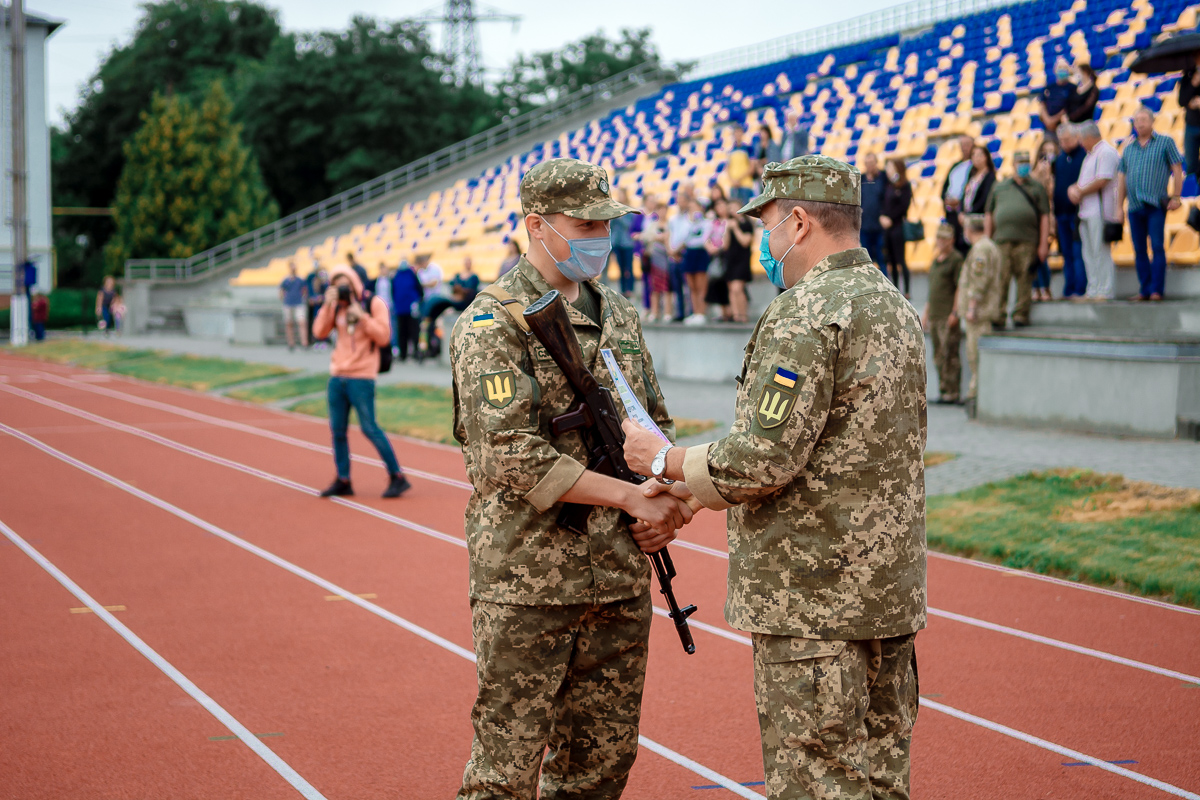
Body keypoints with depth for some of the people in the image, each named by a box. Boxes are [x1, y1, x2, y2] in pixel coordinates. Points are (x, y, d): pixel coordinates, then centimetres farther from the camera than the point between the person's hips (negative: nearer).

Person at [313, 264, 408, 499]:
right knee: (338, 429, 5)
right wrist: (328, 305, -8)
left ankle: (397, 477, -3)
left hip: (361, 376, -6)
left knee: (369, 428, -9)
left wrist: (361, 316, -18)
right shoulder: (336, 307, 12)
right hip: (337, 375, 6)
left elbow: (383, 337, -11)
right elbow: (320, 332, 1)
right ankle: (343, 481, 13)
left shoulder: (373, 304, -3)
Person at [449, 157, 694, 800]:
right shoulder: (492, 323, -10)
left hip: (619, 579, 7)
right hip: (526, 583, -7)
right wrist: (634, 497, -17)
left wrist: (674, 497, -1)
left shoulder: (617, 314, 12)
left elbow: (655, 422, 20)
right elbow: (513, 455, -19)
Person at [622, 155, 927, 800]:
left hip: (814, 598, -9)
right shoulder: (897, 308, 14)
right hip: (890, 589, 9)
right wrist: (690, 490, 19)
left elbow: (765, 459, -22)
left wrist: (668, 462, -4)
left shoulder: (804, 316, -16)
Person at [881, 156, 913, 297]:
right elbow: (883, 203, 13)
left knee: (900, 260, -6)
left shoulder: (905, 186, -7)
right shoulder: (888, 186, 12)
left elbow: (904, 205, -12)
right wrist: (882, 217, -4)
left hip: (898, 226, -7)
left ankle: (907, 291, -1)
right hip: (887, 227, 7)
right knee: (892, 261, 8)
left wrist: (890, 219, -13)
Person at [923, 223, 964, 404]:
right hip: (935, 315, 8)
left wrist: (955, 313, -17)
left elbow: (960, 288, -11)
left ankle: (952, 392, -9)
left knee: (949, 355, -10)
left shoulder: (956, 259, -5)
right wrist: (926, 313, 23)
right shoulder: (936, 260, 20)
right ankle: (942, 390, 14)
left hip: (949, 315, -8)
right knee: (938, 356, 9)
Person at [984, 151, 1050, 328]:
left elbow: (1045, 217, 6)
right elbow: (990, 215, 20)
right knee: (1001, 280, -6)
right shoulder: (999, 187, 19)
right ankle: (998, 317, -4)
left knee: (1025, 280, -3)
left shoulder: (1036, 188, 12)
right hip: (1002, 239, 1)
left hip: (1027, 241, -1)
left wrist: (1043, 244, -2)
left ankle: (1021, 316, 4)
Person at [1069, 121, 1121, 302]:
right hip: (1087, 211, 10)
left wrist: (1080, 192, -9)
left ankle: (1105, 292, -8)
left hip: (1100, 211, -10)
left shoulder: (1106, 152, -9)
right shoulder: (1090, 155, 23)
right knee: (1089, 253, 10)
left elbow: (1102, 180, -18)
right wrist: (1074, 188, 4)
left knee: (1101, 252, -10)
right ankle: (1093, 292, 13)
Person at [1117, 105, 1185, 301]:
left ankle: (1157, 290, -7)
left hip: (1156, 204, -4)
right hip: (1134, 205, 4)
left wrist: (1176, 197, -7)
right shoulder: (1129, 148, 16)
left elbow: (1177, 169, 2)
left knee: (1157, 247, -8)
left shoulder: (1165, 142, 5)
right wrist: (1119, 206, 12)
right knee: (1139, 250, 5)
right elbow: (1122, 178, 17)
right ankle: (1144, 290, 10)